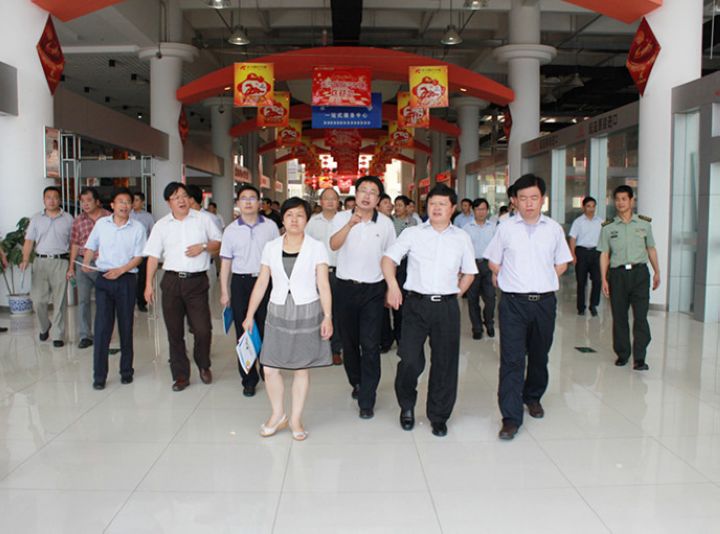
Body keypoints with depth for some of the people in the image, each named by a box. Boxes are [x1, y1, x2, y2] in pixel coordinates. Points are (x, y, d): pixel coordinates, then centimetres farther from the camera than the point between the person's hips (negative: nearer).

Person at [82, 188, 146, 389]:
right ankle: (99, 375, 3)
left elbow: (138, 257, -2)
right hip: (103, 279, 1)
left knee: (126, 326, 7)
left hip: (126, 280, -1)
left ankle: (126, 370, 20)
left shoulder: (138, 228, 0)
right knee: (102, 327, -3)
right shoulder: (101, 223, 6)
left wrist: (120, 270, -16)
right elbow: (91, 247, 14)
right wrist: (86, 264, -5)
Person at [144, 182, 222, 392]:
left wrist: (203, 246, -10)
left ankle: (203, 365, 24)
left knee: (203, 329, -5)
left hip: (197, 281, -1)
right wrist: (149, 284, 0)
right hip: (172, 281, 2)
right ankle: (181, 375, 19)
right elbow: (153, 256, 6)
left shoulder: (203, 220, 6)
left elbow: (219, 243, 10)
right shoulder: (161, 225, 8)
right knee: (174, 332, 6)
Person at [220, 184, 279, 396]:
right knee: (243, 332, 4)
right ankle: (249, 379, 15)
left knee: (266, 330, 4)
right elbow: (225, 262, 5)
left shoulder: (270, 226, 3)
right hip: (241, 283, 1)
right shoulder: (231, 230, 4)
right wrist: (224, 292, 2)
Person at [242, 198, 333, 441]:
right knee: (269, 367, 2)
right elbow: (261, 283, 7)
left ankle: (296, 419, 24)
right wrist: (250, 315, 7)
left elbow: (323, 285, -5)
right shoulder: (271, 247, 4)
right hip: (278, 312, 2)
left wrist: (327, 316, -13)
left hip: (307, 312, -2)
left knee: (301, 368, 7)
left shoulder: (316, 247, -3)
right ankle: (278, 415, 25)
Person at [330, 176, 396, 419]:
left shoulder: (386, 223, 1)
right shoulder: (341, 218, -1)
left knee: (370, 345, -5)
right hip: (346, 287, 1)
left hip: (373, 290, -1)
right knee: (349, 341, 14)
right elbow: (334, 245, -20)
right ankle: (357, 382, 37)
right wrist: (350, 223, -34)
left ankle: (367, 399, 4)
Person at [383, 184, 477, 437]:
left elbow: (469, 273, 17)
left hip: (447, 306, 2)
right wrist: (393, 285, -16)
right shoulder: (412, 233, 5)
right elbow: (388, 258, 0)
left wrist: (455, 294, 5)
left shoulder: (461, 238, 10)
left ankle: (439, 416, 24)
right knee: (409, 359, -7)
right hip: (416, 304, -2)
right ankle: (407, 405, 22)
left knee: (445, 362, 7)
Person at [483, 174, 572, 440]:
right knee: (511, 359, -7)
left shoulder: (554, 228, 5)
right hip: (513, 302, -2)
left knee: (539, 355, 16)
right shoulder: (505, 228, 0)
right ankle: (511, 418, -3)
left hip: (545, 301, 3)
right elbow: (493, 262, 9)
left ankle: (533, 397, 40)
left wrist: (543, 281, 6)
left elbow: (561, 263, 14)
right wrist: (514, 281, 6)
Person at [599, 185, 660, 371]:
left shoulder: (644, 224, 9)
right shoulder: (608, 227, 6)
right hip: (617, 274, 1)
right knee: (619, 317, 5)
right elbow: (604, 254, 4)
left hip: (639, 272, 0)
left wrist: (657, 272, 16)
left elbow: (651, 249, 17)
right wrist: (604, 279, -2)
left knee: (640, 316, -8)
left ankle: (639, 358, -5)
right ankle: (622, 354, 18)